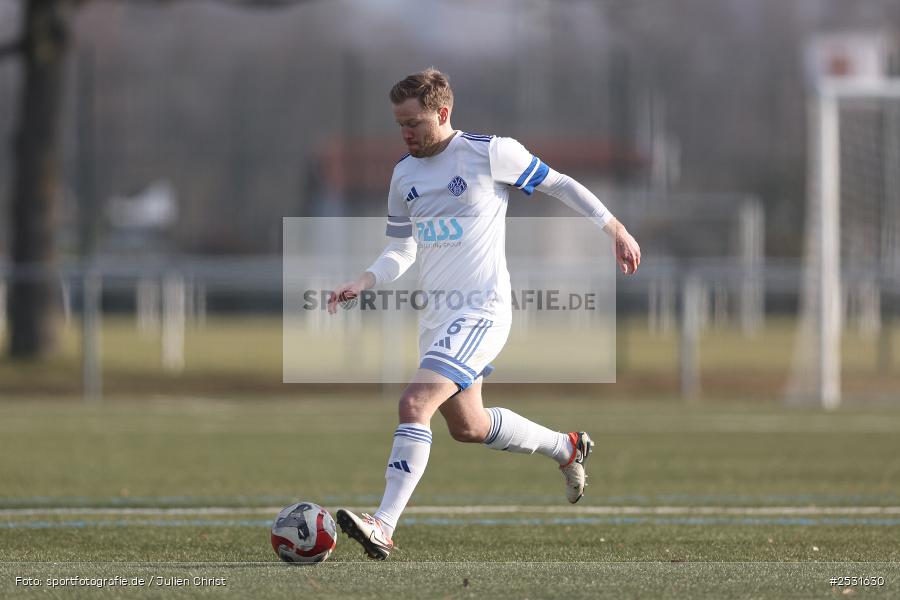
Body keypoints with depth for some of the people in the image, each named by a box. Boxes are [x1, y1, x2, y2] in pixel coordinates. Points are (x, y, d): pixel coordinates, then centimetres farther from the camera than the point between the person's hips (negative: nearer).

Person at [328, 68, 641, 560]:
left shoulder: (491, 153, -10)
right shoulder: (404, 174, 9)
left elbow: (560, 185, 1)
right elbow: (401, 249, 17)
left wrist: (616, 232, 4)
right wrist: (364, 282, -3)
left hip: (481, 311, -8)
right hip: (435, 316, 8)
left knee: (414, 404, -23)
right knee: (467, 426, 20)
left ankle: (383, 527, -27)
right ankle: (567, 449, 44)